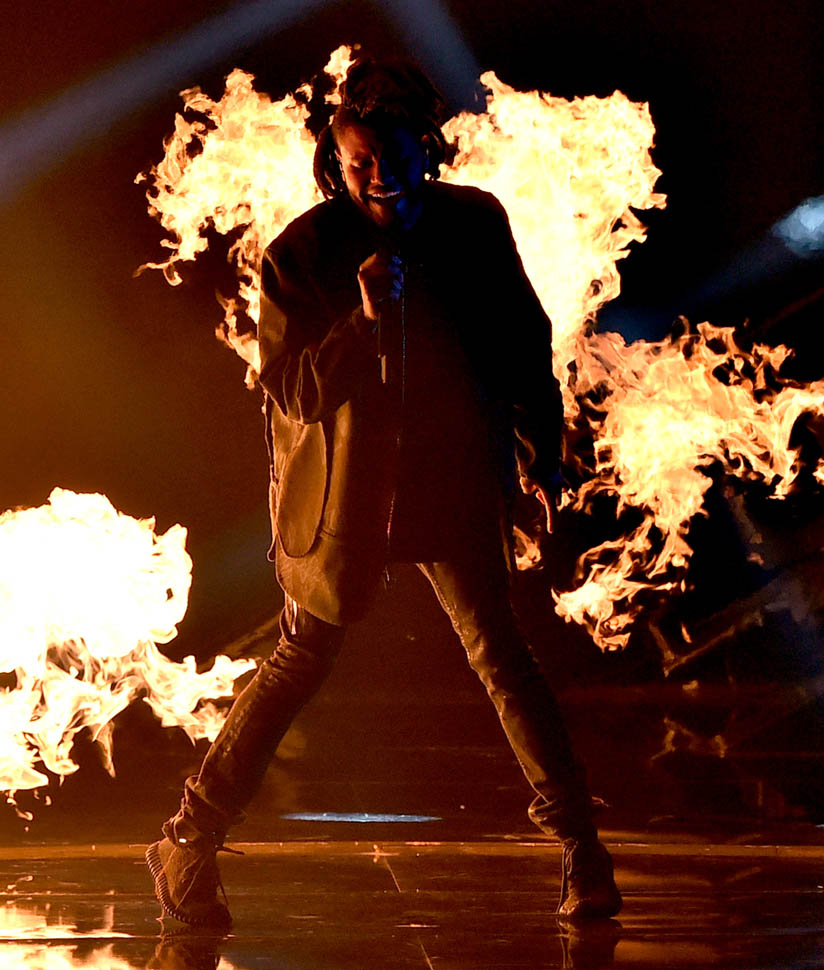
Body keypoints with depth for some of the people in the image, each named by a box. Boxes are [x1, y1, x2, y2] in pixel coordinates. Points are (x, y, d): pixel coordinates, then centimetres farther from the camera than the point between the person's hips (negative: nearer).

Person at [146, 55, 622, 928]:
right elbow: (289, 389, -15)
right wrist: (364, 320, -29)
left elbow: (525, 342, 11)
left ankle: (580, 848, 3)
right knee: (303, 658, 6)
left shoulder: (475, 223, -4)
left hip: (451, 474, 1)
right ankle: (189, 840, 19)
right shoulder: (300, 253, -12)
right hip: (341, 485, -1)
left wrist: (539, 448, 14)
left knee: (497, 650, -5)